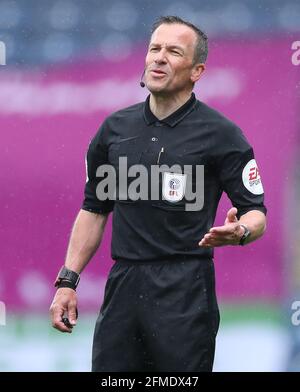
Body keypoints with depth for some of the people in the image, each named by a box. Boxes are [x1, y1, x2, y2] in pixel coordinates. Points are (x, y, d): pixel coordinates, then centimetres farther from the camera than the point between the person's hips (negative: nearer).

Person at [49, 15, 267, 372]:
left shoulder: (220, 134, -4)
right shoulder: (116, 128, 10)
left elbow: (255, 212, -2)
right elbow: (94, 209, 16)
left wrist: (240, 232, -25)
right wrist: (67, 281, 9)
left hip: (184, 290, -4)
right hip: (123, 285, 4)